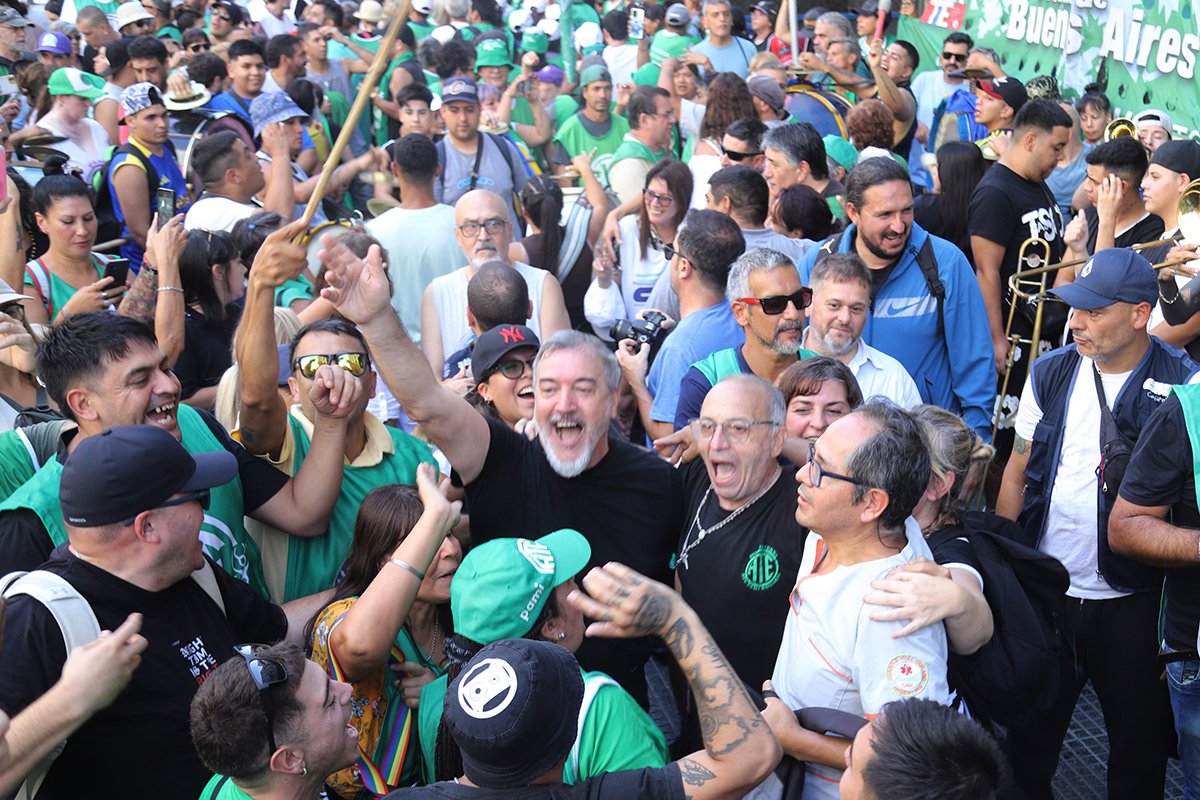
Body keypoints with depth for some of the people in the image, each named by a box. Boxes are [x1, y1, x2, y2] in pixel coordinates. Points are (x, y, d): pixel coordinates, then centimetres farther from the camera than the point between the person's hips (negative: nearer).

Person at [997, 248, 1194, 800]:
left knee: (1139, 736, 14)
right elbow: (1017, 470, 7)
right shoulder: (1051, 374, 1)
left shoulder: (1184, 386, -10)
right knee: (1030, 736, 16)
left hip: (1134, 602, -3)